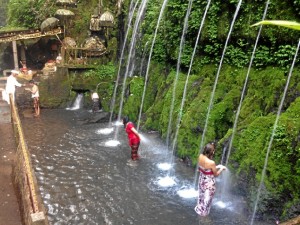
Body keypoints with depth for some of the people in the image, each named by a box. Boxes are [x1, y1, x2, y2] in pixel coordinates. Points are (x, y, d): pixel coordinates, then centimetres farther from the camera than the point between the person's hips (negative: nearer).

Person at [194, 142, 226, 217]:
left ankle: (199, 208, 54)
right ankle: (203, 212, 42)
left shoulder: (200, 156, -17)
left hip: (201, 180, 6)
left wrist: (216, 167, 4)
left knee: (201, 194, 30)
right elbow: (216, 174, -17)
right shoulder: (211, 163, -35)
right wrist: (221, 168, -1)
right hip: (209, 182, -6)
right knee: (207, 197, 20)